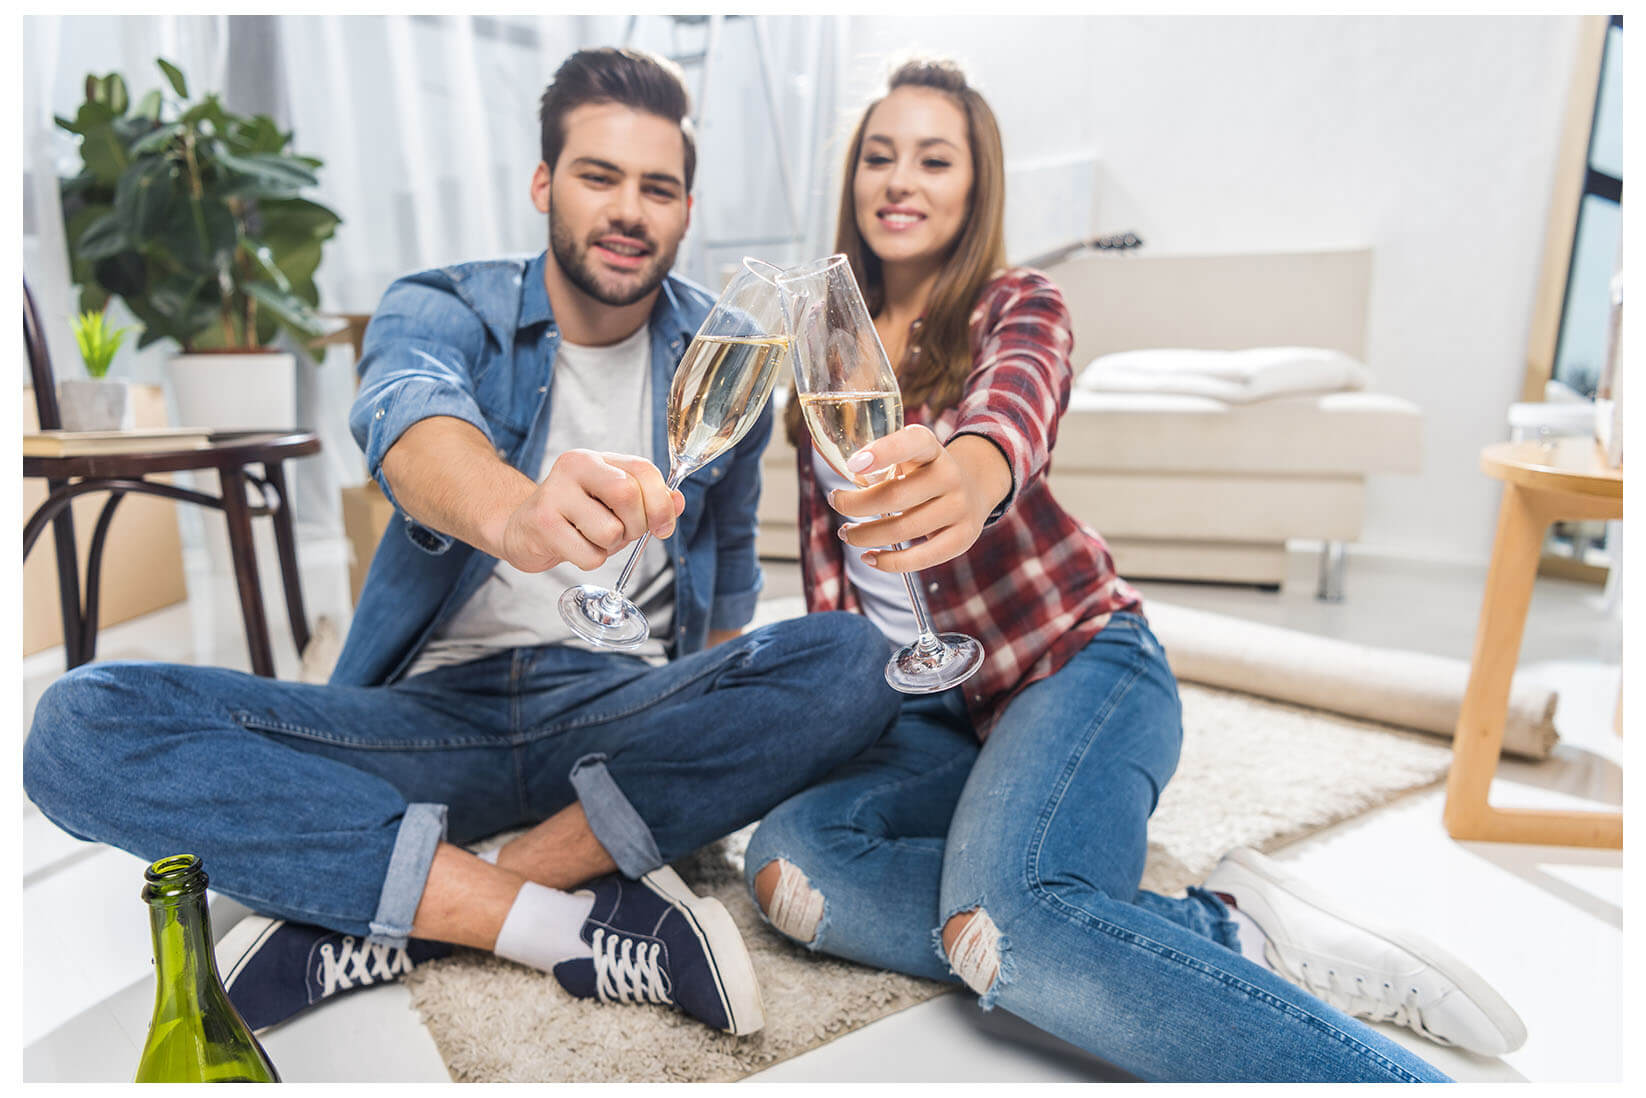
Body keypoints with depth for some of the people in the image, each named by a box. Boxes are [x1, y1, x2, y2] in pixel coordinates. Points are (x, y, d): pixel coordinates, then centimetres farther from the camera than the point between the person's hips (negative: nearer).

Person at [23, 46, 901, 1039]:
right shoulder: (441, 312, 0)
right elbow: (410, 418, -26)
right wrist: (514, 513, -50)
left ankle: (389, 921, -21)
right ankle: (570, 924, -25)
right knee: (83, 727, -20)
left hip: (632, 720, 2)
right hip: (435, 716, 0)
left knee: (854, 659, -28)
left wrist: (724, 740, 7)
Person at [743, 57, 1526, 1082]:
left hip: (1075, 660, -5)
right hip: (921, 708, 5)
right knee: (788, 856, -27)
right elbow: (823, 528, 12)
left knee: (1005, 909, -35)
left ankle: (1409, 1079, -22)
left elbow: (1013, 399, -27)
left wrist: (973, 466, -52)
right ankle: (1224, 931, -23)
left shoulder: (1019, 305, -1)